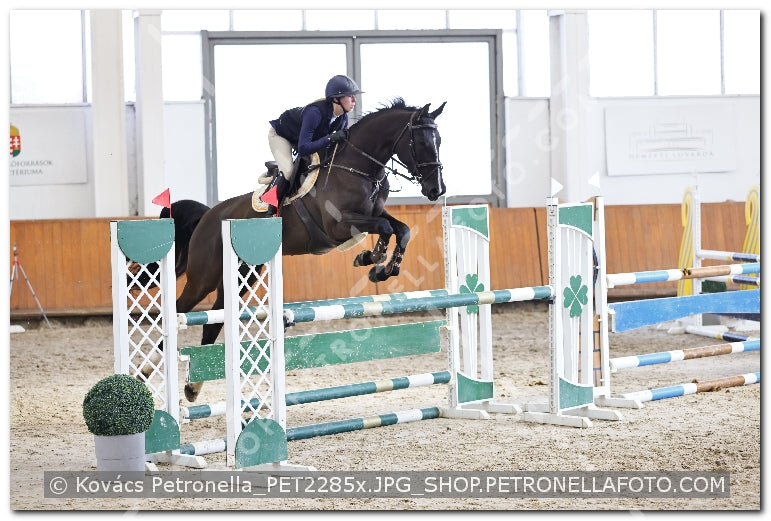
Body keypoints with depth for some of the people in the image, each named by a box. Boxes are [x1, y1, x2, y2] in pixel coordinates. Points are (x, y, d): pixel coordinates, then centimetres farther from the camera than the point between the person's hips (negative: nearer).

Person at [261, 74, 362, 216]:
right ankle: (271, 209, -13)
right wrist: (331, 138, -49)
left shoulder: (342, 117, -19)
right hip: (279, 135, -8)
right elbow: (303, 149, -46)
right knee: (288, 171, -26)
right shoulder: (315, 112, -42)